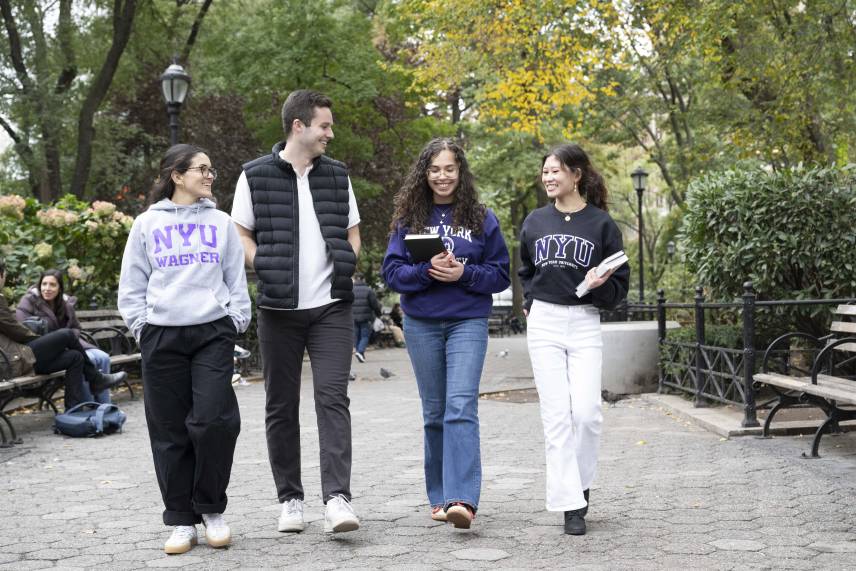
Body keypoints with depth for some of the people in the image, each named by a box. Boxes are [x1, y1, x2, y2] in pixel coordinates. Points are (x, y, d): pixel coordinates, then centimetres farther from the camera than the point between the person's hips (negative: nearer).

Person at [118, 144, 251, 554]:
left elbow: (236, 279, 14)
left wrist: (237, 320, 3)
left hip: (213, 332, 0)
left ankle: (212, 509, 6)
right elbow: (132, 285, 10)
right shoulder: (148, 224, 9)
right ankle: (181, 520, 11)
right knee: (171, 431, 1)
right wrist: (140, 325, 0)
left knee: (213, 420, -13)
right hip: (162, 336, 0)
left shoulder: (220, 223, 13)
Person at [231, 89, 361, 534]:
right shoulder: (256, 176, 1)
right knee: (281, 406, 6)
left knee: (333, 398, -10)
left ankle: (337, 498, -13)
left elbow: (352, 234, 17)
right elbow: (240, 235, 3)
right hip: (279, 309, -1)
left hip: (331, 307, 1)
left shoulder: (337, 175, 11)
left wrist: (346, 264, -2)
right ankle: (290, 498, 17)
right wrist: (267, 269, -11)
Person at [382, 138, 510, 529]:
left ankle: (463, 500, -22)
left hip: (468, 323, -2)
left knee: (461, 406, -16)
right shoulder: (409, 218, 6)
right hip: (421, 324, 2)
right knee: (434, 412, 9)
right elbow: (392, 272, 1)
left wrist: (463, 273, -14)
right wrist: (428, 271, -17)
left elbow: (500, 274, 3)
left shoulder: (481, 219, 3)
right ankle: (440, 496, 19)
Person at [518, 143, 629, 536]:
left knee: (586, 411, -11)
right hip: (543, 324, 2)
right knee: (556, 415, -3)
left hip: (585, 324, -2)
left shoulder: (601, 223, 0)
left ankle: (581, 483, 15)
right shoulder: (535, 222, 9)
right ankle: (570, 504, 0)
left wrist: (600, 285, -17)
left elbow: (620, 284, 3)